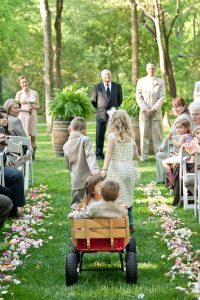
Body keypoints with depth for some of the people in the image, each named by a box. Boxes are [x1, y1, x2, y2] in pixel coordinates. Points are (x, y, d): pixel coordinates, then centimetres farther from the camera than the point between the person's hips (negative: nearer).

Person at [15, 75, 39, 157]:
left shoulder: (35, 93, 11)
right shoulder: (19, 93, 4)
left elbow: (38, 106, 14)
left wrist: (34, 106, -8)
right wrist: (25, 108, -14)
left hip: (33, 116, 2)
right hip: (23, 116, -2)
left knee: (33, 135, 1)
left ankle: (32, 156, 8)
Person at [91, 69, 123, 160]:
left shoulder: (117, 86, 6)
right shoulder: (97, 87, 1)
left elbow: (120, 99, 18)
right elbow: (93, 100, 10)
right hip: (101, 114, -1)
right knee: (100, 135, 2)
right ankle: (99, 154, 9)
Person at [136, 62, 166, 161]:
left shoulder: (160, 82, 8)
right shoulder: (141, 81, 10)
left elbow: (161, 98, 1)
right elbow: (138, 97, 4)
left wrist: (153, 110, -10)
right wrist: (146, 110, -7)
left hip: (156, 112, -1)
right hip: (144, 112, 1)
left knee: (157, 134, -1)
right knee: (144, 134, -1)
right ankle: (144, 155, 3)